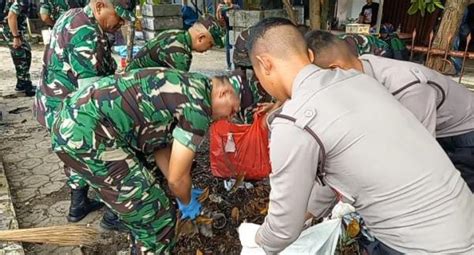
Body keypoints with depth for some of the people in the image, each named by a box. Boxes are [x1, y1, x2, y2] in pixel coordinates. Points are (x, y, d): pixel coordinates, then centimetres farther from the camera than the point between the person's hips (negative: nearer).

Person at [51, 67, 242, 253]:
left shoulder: (188, 86, 17)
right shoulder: (197, 105, -11)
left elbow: (161, 146, 24)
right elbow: (176, 177, -6)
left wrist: (183, 191, 32)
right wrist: (187, 203, 16)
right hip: (87, 132, -11)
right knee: (154, 215, -2)